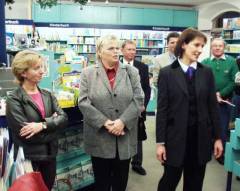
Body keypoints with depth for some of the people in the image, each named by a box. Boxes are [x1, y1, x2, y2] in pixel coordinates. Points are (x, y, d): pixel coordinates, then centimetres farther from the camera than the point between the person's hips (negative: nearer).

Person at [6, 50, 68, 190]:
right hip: (28, 158, -5)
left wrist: (43, 125, -23)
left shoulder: (48, 95, 6)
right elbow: (24, 132, -21)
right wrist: (52, 122, -11)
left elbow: (63, 118, -6)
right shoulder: (14, 100, -12)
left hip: (50, 156, 5)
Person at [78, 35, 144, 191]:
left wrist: (122, 121, -15)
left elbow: (138, 100, -3)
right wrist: (104, 122, -16)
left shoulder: (132, 72, 4)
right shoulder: (88, 73, 1)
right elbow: (84, 102, -6)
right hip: (99, 138, -1)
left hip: (125, 138, 2)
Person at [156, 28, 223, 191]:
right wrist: (160, 142, -8)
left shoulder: (207, 72, 4)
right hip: (176, 137, -3)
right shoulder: (167, 73, -5)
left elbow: (213, 106, 5)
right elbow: (162, 109, -7)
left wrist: (217, 137, 4)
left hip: (201, 137, 3)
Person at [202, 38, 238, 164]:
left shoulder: (231, 61, 0)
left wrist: (221, 94, -13)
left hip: (225, 101, 0)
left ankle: (222, 153, 21)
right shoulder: (204, 63, 1)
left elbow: (234, 81, -5)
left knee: (223, 128, 6)